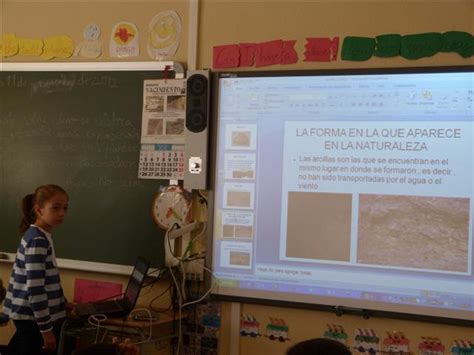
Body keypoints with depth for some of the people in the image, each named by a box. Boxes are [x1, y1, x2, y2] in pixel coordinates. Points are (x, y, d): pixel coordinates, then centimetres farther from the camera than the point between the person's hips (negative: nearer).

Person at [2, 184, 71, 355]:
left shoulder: (39, 236, 9)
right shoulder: (38, 240, -21)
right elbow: (35, 288, -24)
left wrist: (63, 302, 22)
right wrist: (46, 328, -21)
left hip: (28, 314, 10)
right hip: (33, 317, -10)